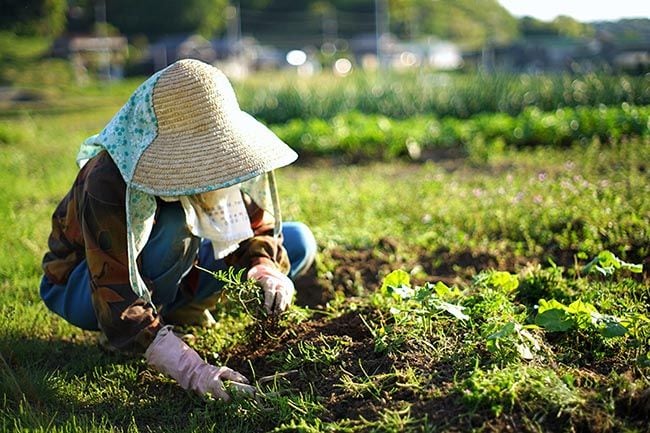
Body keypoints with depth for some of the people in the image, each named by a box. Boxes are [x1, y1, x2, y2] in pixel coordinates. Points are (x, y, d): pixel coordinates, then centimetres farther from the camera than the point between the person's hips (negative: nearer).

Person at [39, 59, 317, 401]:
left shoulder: (224, 166, -20)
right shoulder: (108, 185, -37)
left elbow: (259, 227, -7)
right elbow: (121, 309, -39)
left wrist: (268, 273, -30)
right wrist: (193, 372, -48)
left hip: (163, 278, 6)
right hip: (82, 287, -6)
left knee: (299, 243, -5)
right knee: (174, 227, -39)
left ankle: (180, 308, -1)